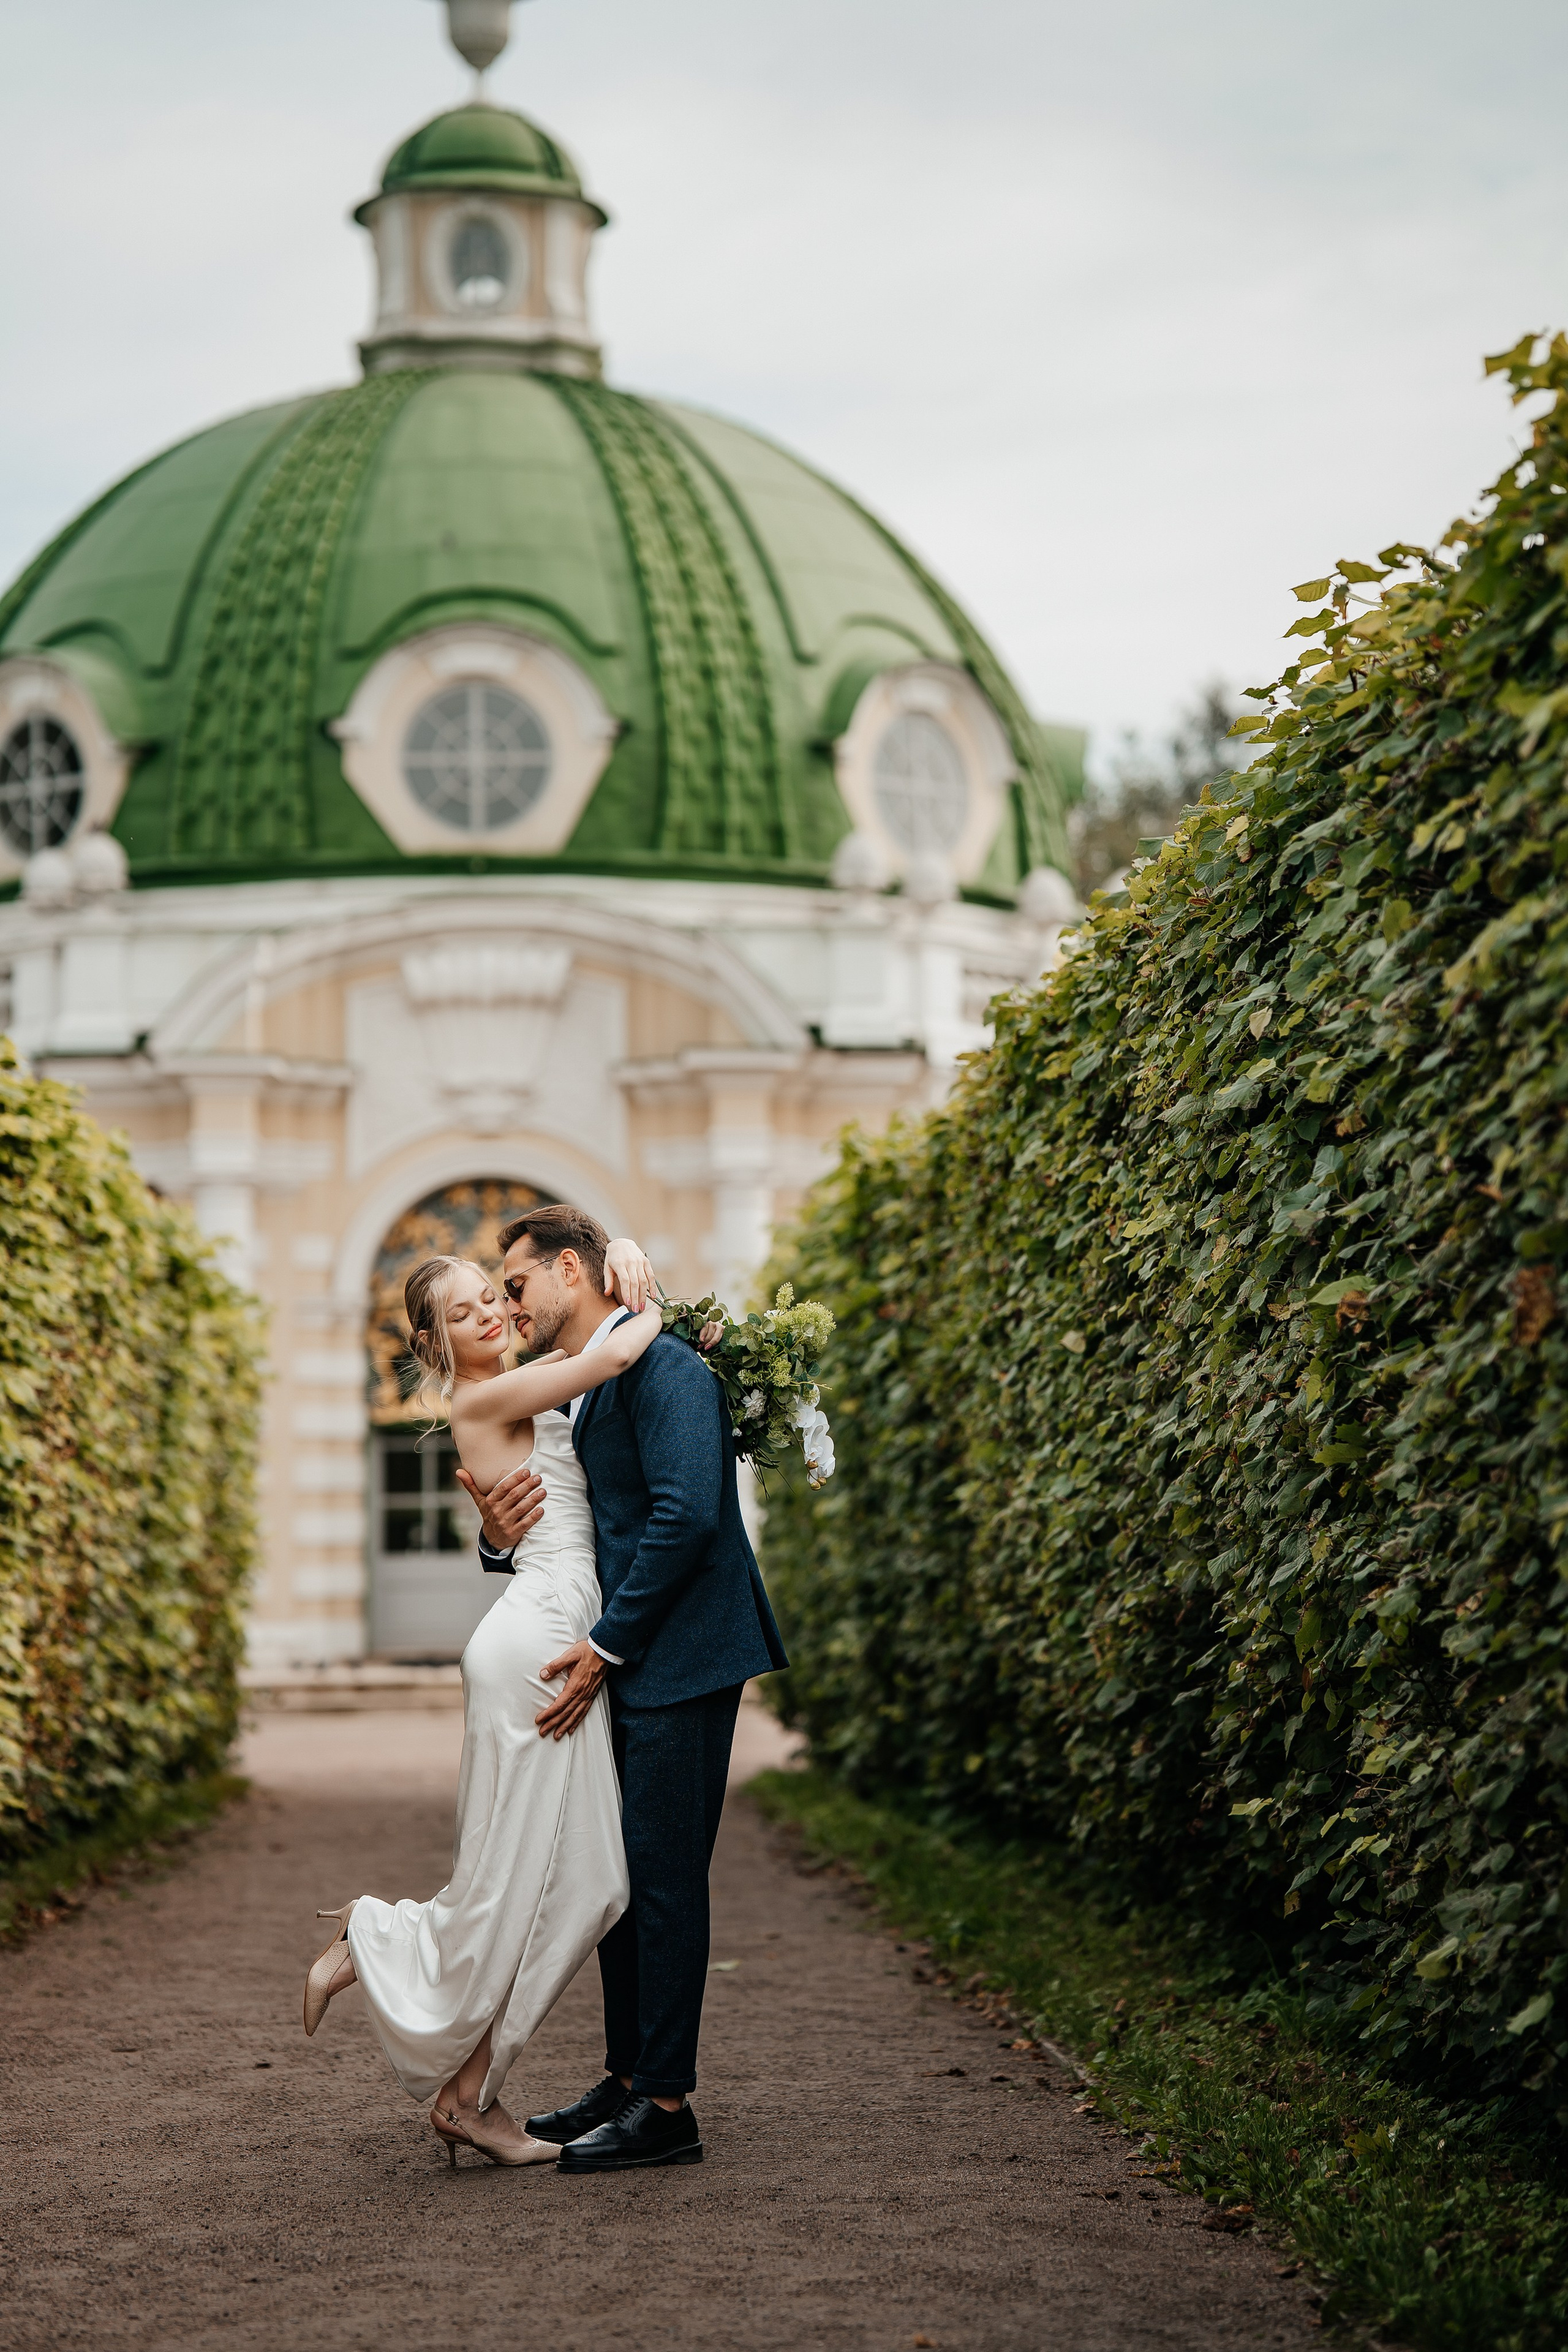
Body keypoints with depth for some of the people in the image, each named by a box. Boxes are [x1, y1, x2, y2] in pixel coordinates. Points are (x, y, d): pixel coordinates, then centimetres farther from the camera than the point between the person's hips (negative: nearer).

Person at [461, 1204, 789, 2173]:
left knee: (663, 1873, -7)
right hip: (628, 1662, 10)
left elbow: (686, 1515, -22)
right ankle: (629, 2082, 22)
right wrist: (500, 1538, -2)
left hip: (681, 1658, -10)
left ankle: (667, 2106, -3)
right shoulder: (575, 1394, 19)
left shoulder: (662, 1366, -12)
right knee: (620, 1871, 13)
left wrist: (606, 1647, -18)